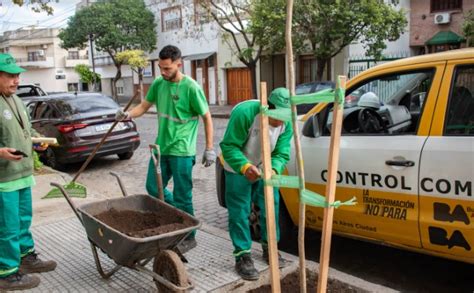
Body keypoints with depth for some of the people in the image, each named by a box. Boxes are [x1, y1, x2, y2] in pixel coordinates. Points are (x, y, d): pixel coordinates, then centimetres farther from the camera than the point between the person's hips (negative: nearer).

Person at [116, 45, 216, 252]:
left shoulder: (191, 87, -13)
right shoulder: (158, 84, 5)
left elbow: (207, 118, -8)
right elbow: (144, 105, 13)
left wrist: (209, 148, -10)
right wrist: (128, 114, -9)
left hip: (182, 151, -6)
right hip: (161, 147, 7)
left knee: (182, 196, 1)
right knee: (153, 188, 15)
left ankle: (189, 238, 19)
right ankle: (178, 212, 39)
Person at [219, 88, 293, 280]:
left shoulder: (287, 124, -18)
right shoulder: (244, 112, -33)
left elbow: (282, 154, -17)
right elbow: (229, 146, -31)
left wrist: (274, 170, -39)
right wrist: (244, 166, -47)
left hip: (266, 170, 5)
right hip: (238, 169, -5)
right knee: (239, 212, -4)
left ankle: (269, 248, 31)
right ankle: (242, 257, 7)